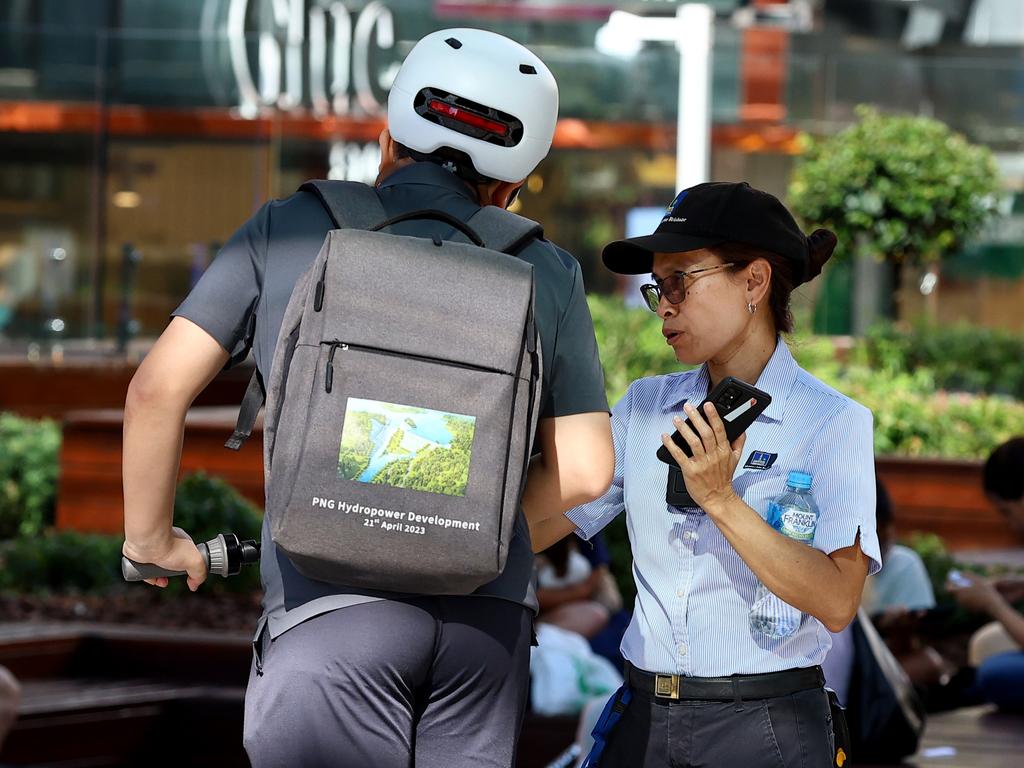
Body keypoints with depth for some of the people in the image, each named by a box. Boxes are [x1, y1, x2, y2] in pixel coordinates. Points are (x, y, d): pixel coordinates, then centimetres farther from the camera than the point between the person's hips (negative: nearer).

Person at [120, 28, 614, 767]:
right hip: (488, 610, 3)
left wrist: (151, 537, 16)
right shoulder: (546, 272, 11)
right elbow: (584, 469, 11)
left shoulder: (289, 230, 7)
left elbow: (159, 387, 2)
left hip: (333, 607, -3)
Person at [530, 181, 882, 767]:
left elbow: (837, 602, -15)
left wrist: (720, 499, -19)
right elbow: (530, 527, 6)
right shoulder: (645, 406, 9)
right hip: (644, 719, 4)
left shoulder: (831, 422, -5)